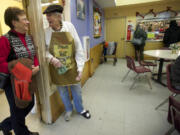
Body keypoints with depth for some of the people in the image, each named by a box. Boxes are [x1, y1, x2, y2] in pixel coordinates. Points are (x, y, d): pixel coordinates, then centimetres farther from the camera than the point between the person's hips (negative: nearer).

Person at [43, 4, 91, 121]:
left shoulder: (69, 26, -8)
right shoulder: (46, 32, -6)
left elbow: (78, 48, -8)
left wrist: (80, 68, -10)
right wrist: (51, 58, -20)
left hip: (72, 67, 0)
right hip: (57, 69, 1)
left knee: (77, 90, 15)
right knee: (63, 92, 17)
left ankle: (80, 109, 45)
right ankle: (68, 110, 47)